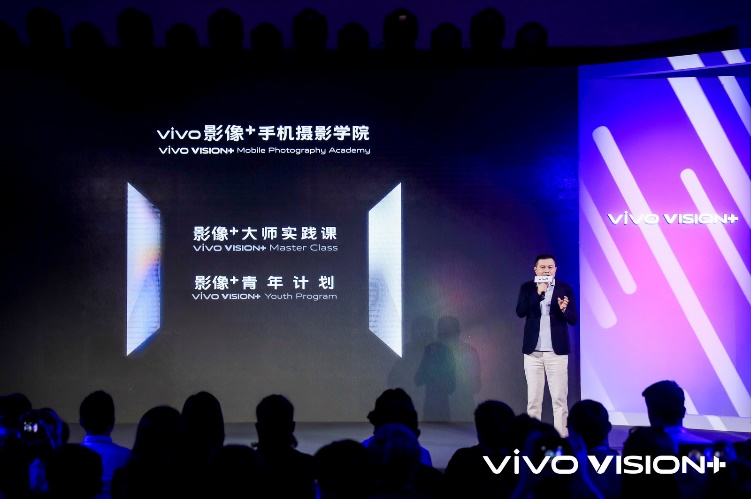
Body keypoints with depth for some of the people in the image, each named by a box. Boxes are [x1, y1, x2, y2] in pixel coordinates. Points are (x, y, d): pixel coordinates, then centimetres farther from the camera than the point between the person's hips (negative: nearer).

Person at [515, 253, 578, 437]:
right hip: (532, 351, 1)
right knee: (533, 398, 5)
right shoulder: (527, 288, 6)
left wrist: (564, 309, -21)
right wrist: (538, 292, -18)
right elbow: (520, 311, -9)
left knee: (560, 398, -4)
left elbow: (574, 320, 1)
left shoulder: (565, 289, 2)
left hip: (557, 351, -1)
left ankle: (561, 438, -1)